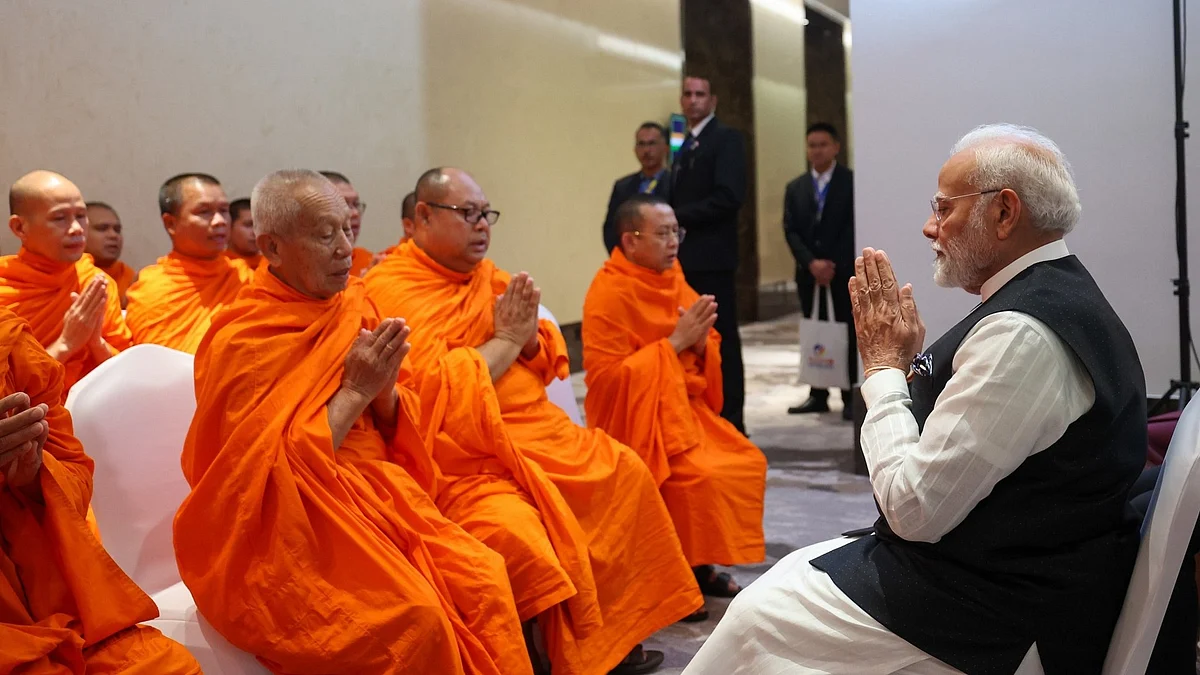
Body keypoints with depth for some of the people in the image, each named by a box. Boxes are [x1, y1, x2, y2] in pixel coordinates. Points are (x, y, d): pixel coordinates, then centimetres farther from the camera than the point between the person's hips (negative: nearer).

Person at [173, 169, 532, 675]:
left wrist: (384, 390, -10)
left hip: (379, 491, 6)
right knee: (415, 615, -26)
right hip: (291, 525, -5)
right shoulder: (239, 342, -11)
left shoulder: (353, 306, 6)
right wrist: (355, 390, -16)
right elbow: (274, 471, -15)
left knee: (483, 577, -18)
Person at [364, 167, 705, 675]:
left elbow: (546, 364, 14)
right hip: (465, 456, -8)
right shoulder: (390, 288, -11)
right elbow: (437, 391, -21)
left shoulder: (486, 273, 12)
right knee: (517, 532, -31)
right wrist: (505, 338, -12)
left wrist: (528, 333, -8)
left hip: (535, 430, 9)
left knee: (624, 473, 5)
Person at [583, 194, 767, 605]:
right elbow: (607, 376, -22)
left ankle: (701, 562, 8)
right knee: (700, 476, -25)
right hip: (636, 417, -8)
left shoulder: (671, 279, 7)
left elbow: (708, 352, 13)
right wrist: (674, 343, -21)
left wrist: (700, 341, -12)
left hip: (685, 406, 8)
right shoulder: (609, 294, -16)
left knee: (748, 463, -1)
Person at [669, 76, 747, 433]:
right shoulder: (686, 144, 20)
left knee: (721, 338, -3)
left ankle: (730, 418, 3)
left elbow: (729, 195, -17)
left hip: (711, 257, -8)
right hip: (686, 257, 8)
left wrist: (679, 217, -14)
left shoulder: (726, 138, -5)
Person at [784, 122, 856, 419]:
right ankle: (818, 395, 11)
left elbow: (854, 227, -6)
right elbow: (791, 231, 4)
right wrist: (812, 263, -10)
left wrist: (833, 264, -13)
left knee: (848, 333, -1)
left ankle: (851, 397, 2)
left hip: (844, 271, -4)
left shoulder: (852, 182, 0)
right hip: (808, 272, 4)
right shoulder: (795, 188, 12)